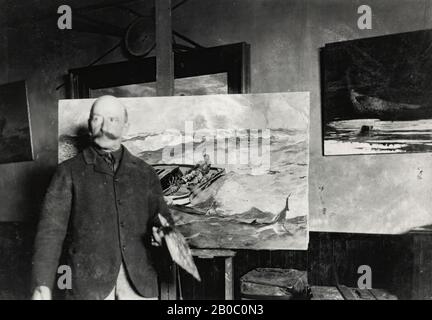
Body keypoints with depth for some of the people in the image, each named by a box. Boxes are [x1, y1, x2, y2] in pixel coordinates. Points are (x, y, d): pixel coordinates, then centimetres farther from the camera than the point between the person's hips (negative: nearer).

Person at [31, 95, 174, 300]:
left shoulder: (145, 173, 11)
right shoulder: (69, 172, 4)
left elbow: (161, 217, 12)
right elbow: (52, 228, -4)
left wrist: (162, 232, -11)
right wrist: (42, 285, -15)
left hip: (140, 279, 2)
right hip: (88, 280, -1)